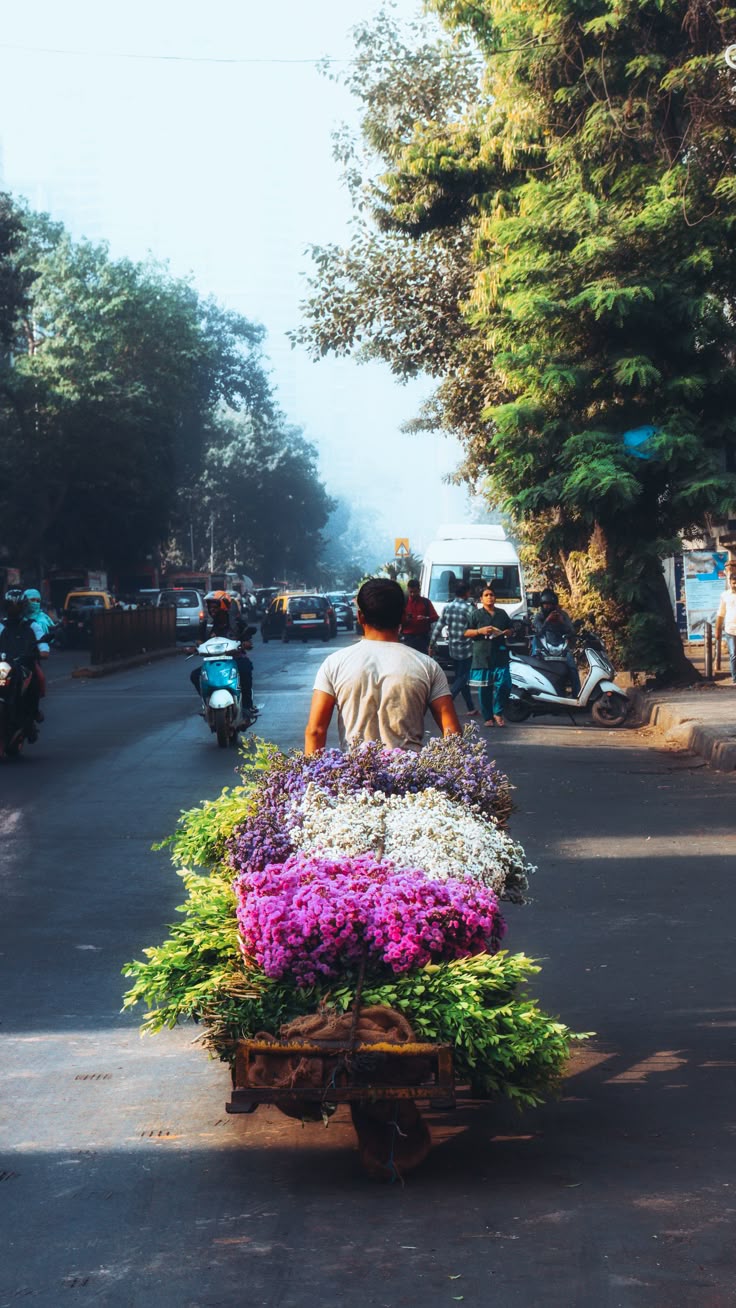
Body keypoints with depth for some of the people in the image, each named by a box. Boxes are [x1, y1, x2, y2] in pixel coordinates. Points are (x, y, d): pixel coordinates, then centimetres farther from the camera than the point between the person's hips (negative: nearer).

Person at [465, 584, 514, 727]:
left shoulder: (502, 613, 15)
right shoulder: (477, 614, 5)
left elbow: (511, 629, 24)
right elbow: (466, 633, 3)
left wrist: (506, 632, 1)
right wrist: (480, 631, -13)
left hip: (500, 655, 2)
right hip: (482, 655, -2)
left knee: (504, 684, -9)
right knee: (484, 688, 0)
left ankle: (498, 712, 8)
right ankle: (487, 717, 7)